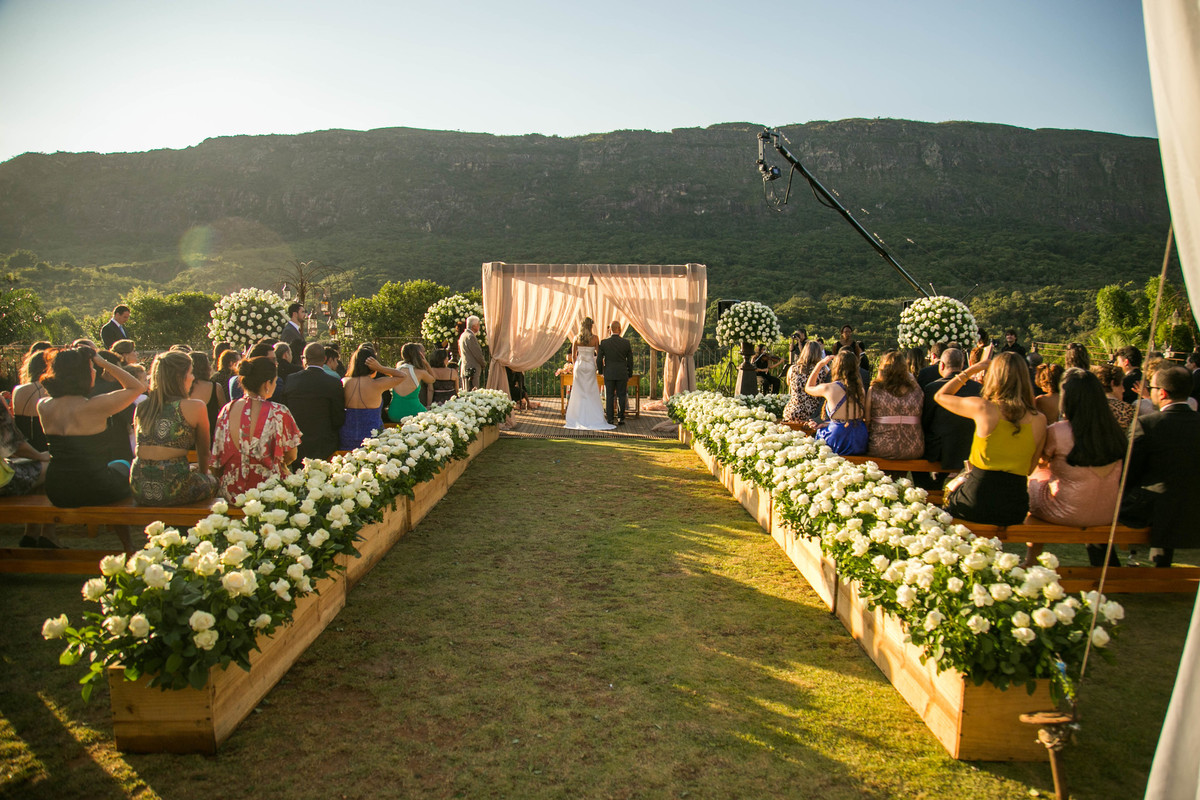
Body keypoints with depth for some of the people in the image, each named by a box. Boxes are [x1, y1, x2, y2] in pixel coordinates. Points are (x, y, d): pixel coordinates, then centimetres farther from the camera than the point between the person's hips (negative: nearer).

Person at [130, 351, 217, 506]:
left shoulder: (141, 407, 11)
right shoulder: (195, 407, -4)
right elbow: (203, 452, 9)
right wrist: (203, 474, 28)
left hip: (139, 489, 5)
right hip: (174, 491, -5)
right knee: (213, 481, 24)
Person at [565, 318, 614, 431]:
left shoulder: (576, 338, -1)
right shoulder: (595, 338, -6)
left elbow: (573, 355, 4)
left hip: (579, 366, 1)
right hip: (590, 366, -1)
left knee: (579, 393, 4)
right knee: (592, 394, 4)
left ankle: (578, 419, 4)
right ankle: (594, 419, 3)